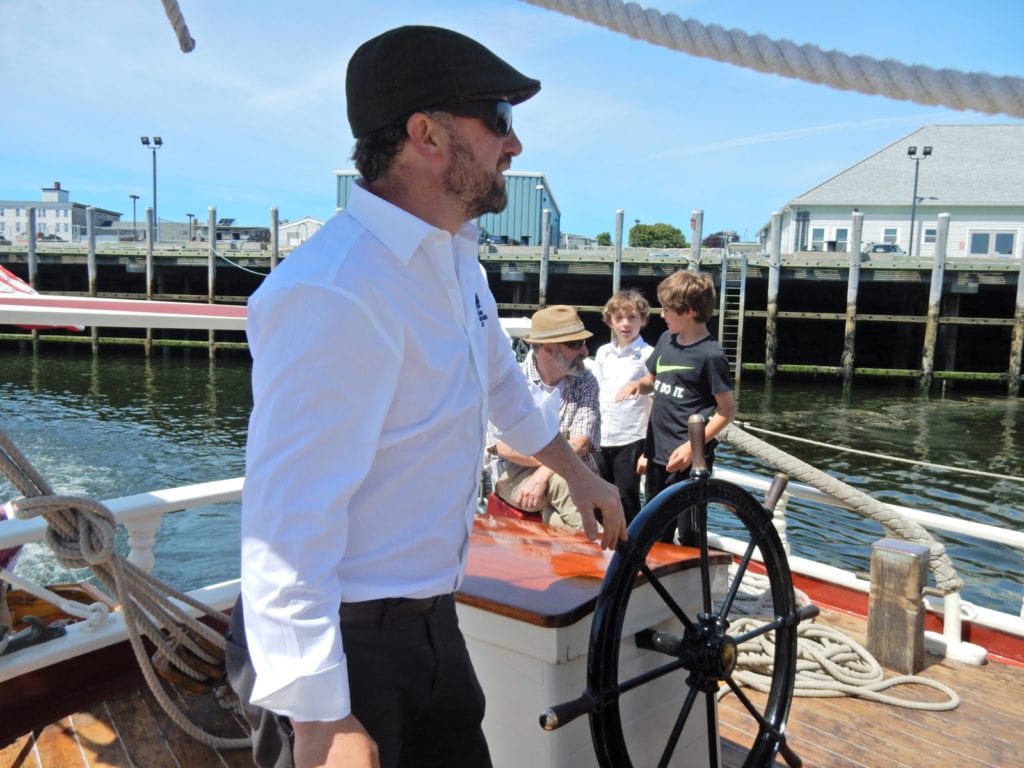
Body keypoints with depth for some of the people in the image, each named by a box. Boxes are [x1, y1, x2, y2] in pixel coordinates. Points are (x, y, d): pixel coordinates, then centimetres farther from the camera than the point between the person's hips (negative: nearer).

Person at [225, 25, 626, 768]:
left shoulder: (456, 261, 4)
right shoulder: (333, 293, -27)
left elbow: (502, 383, 20)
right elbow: (287, 524, -28)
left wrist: (579, 475, 30)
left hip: (430, 623, 9)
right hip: (340, 648, -8)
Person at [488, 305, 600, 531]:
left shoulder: (586, 382, 2)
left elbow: (580, 443, -10)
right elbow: (502, 445, -14)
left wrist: (544, 473, -25)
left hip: (572, 474, 1)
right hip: (516, 473, -1)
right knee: (563, 483, -32)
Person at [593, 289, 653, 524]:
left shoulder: (648, 355, -6)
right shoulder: (603, 353, 9)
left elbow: (655, 405, -7)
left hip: (630, 441, -5)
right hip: (601, 441, 5)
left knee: (627, 505, 5)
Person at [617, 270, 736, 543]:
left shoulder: (711, 355, -16)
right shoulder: (666, 339, 5)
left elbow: (727, 410, -12)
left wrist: (693, 446, -19)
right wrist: (637, 384, -3)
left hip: (689, 458, -7)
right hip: (658, 453, 7)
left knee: (689, 535, 5)